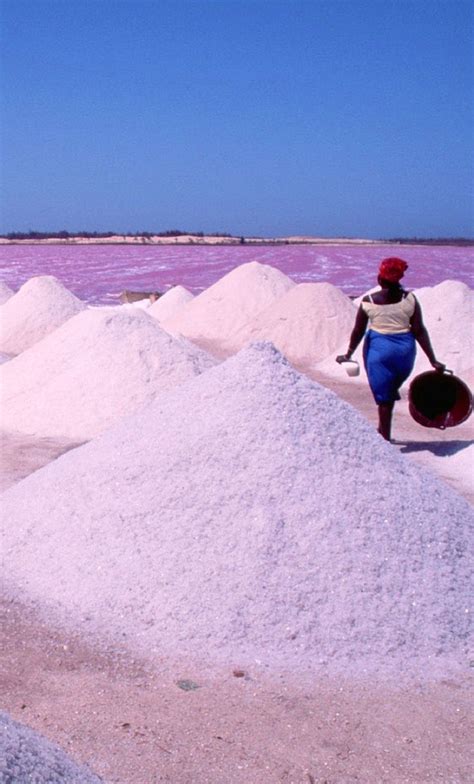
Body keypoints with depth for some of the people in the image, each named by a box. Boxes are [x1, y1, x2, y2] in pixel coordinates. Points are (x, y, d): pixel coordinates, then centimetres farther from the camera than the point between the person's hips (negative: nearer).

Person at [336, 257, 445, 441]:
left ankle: (385, 438, 8)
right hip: (405, 349, 2)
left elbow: (358, 331, -2)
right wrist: (433, 360, -5)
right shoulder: (409, 299, -6)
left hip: (379, 349, -2)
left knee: (383, 395, 6)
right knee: (392, 390, 24)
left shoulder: (368, 301, -8)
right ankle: (383, 428, 31)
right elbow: (419, 331, -8)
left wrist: (348, 355, 10)